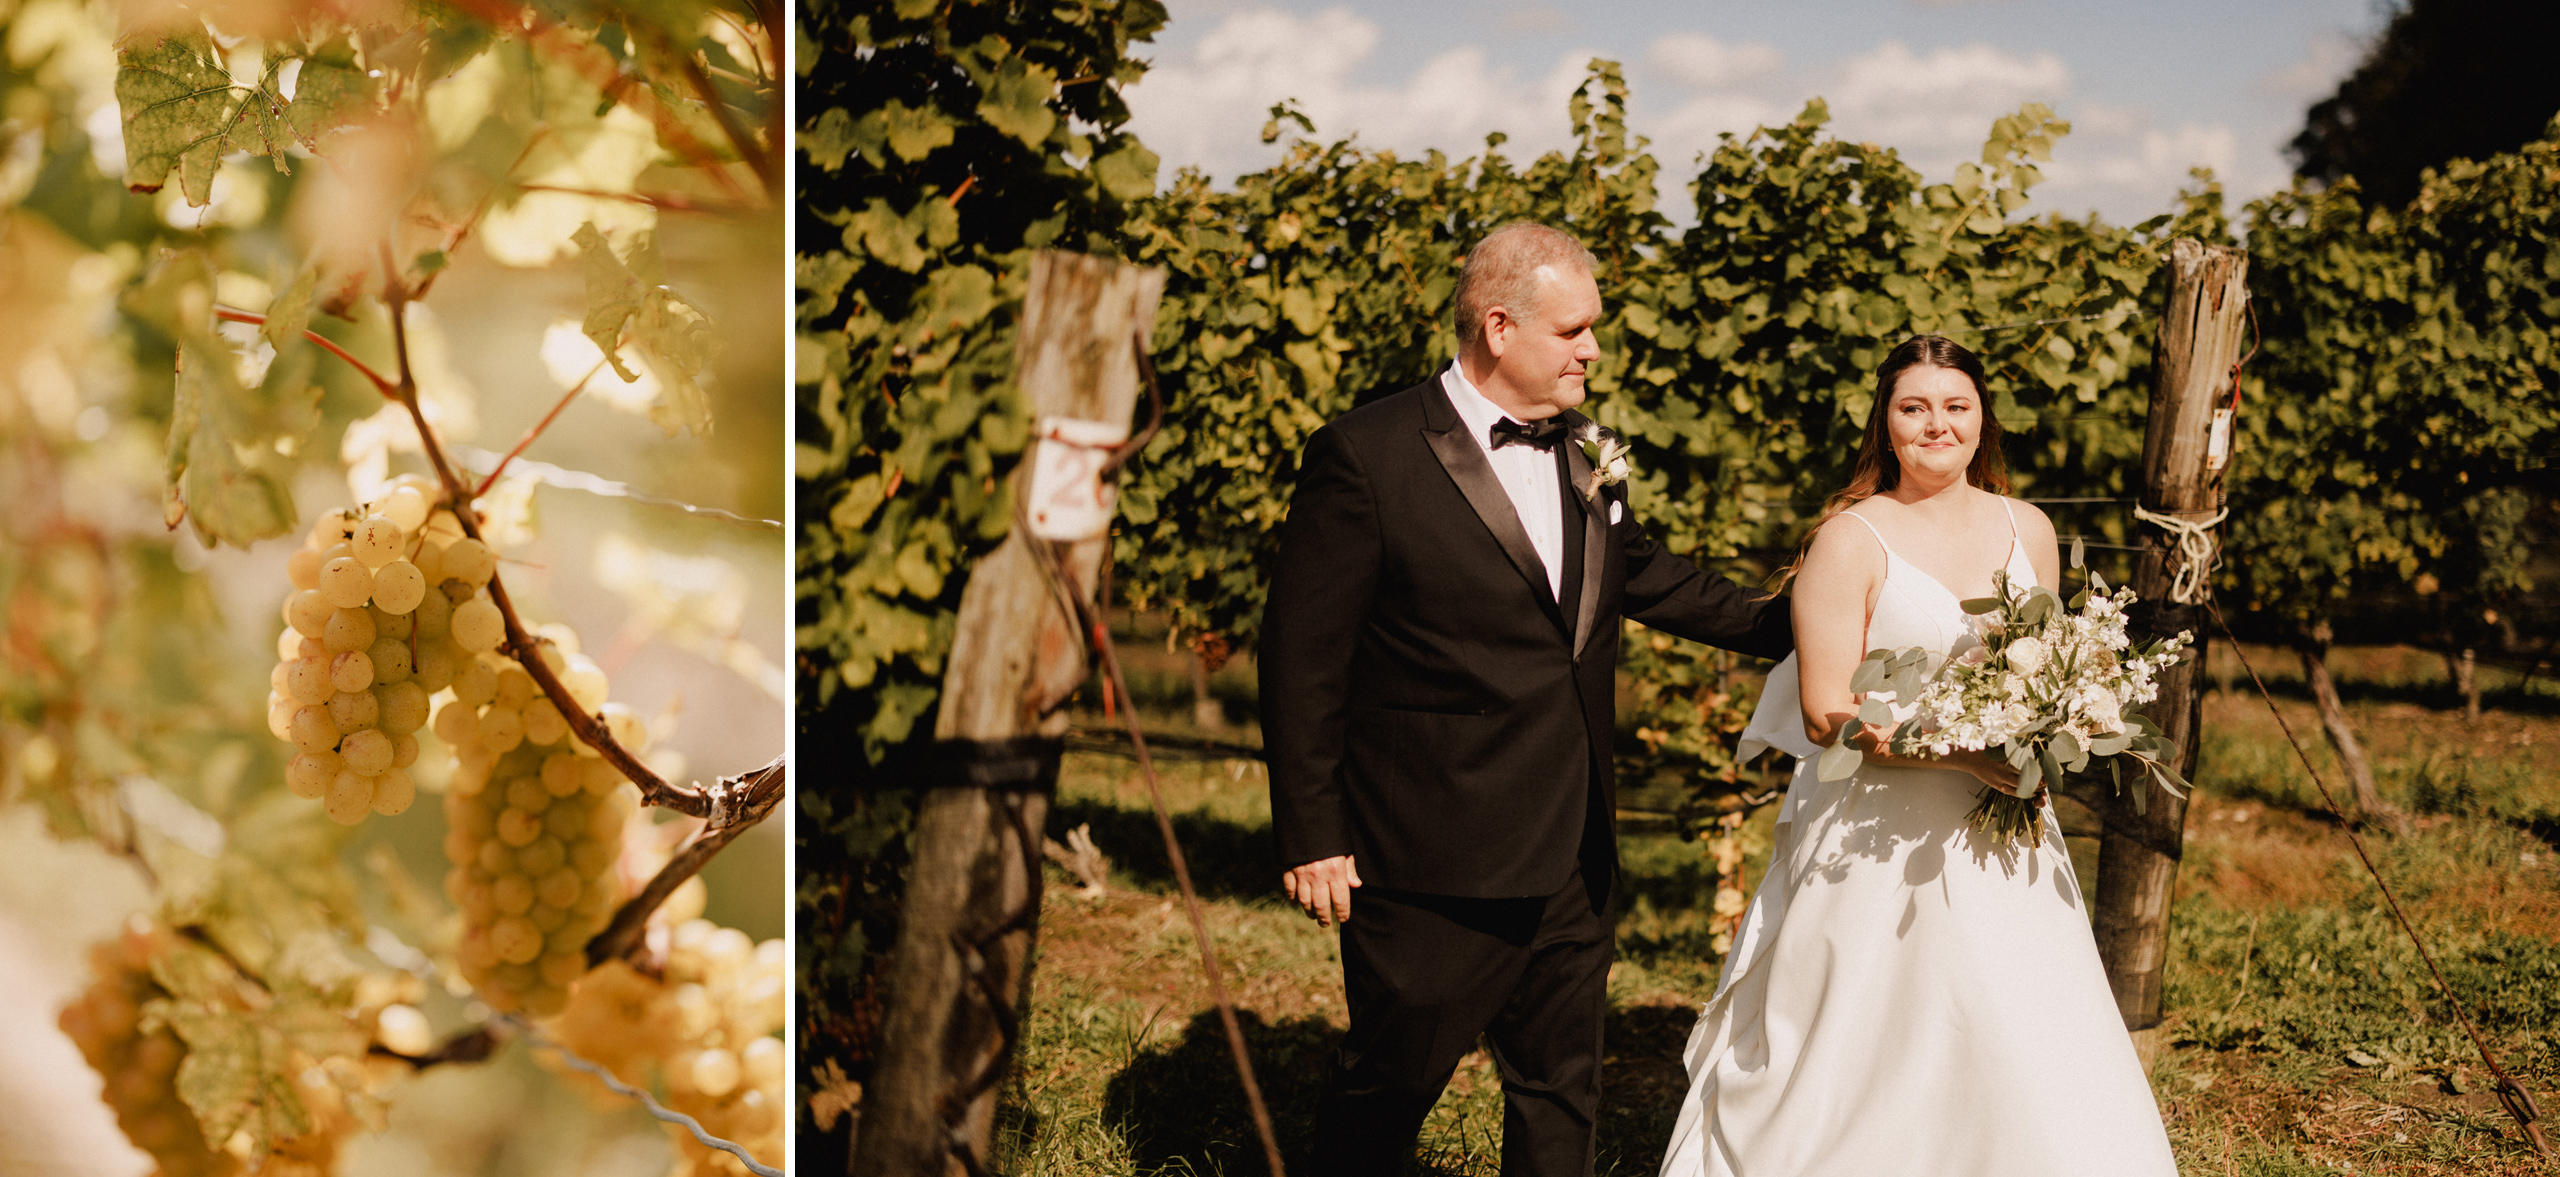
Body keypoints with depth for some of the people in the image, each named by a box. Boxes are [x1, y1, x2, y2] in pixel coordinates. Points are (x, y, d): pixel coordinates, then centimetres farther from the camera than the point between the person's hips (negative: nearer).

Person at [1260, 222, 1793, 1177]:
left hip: (1574, 861, 7)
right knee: (1387, 1085, 8)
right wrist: (1310, 837, -12)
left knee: (1559, 1096, 15)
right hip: (1431, 869, -7)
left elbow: (1652, 581, 25)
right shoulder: (1365, 456, -13)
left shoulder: (1584, 454, 8)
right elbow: (1303, 656, -12)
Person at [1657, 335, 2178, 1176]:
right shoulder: (1851, 539, -8)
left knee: (2024, 1059, 5)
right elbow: (1826, 714, -14)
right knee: (1860, 1071, 2)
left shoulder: (2028, 531, 8)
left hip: (2001, 838, 5)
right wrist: (1964, 753, -20)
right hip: (1876, 841, -5)